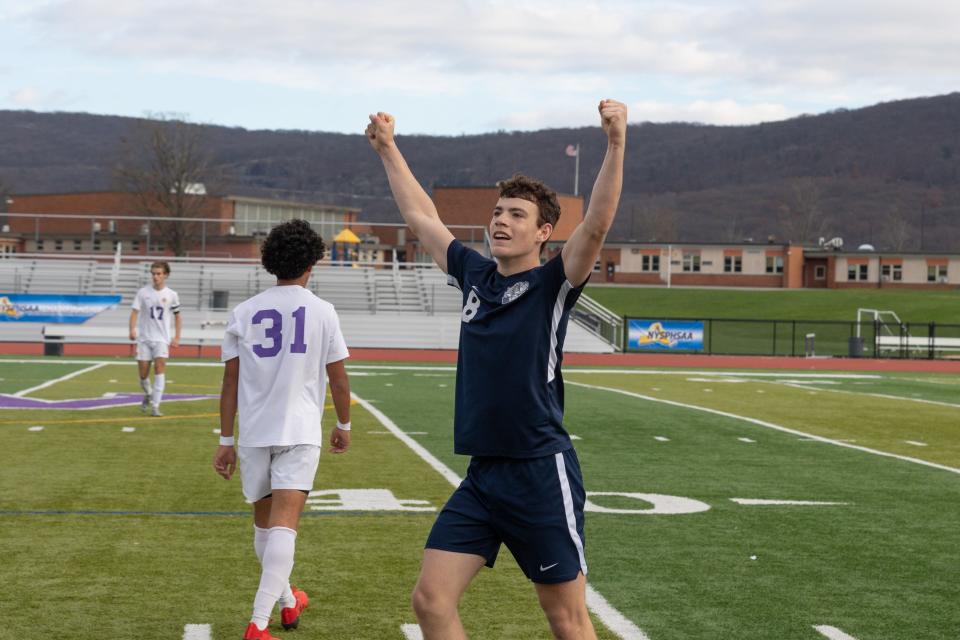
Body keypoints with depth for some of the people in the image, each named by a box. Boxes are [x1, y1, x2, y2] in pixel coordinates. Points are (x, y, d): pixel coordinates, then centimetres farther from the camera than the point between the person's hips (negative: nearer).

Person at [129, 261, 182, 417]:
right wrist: (132, 329, -22)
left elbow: (177, 316, 12)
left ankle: (155, 406, -18)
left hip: (161, 339, -1)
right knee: (143, 373, 2)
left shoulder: (171, 295, 2)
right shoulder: (143, 292, 1)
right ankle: (148, 395, 33)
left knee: (159, 368, -18)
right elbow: (135, 312, -4)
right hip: (144, 338, 1)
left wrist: (177, 337, 3)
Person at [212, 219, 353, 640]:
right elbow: (338, 377, 4)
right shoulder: (321, 311, -1)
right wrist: (344, 425, 19)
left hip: (253, 432, 3)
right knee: (283, 523, -11)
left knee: (264, 519, 21)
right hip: (300, 432, -3)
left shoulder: (243, 312, 5)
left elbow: (230, 379, 4)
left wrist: (225, 440, 9)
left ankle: (286, 600, 39)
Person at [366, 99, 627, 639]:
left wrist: (616, 143, -32)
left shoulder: (553, 285, -6)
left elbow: (597, 224, -23)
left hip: (541, 473, -6)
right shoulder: (475, 275, 10)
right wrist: (388, 150, 29)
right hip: (482, 474, 6)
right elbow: (423, 218, 23)